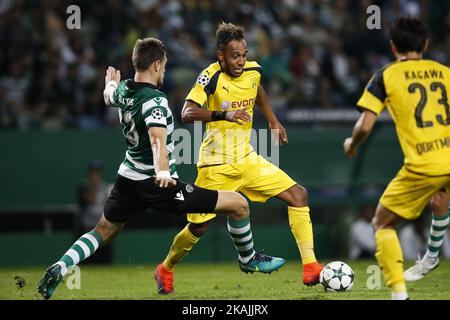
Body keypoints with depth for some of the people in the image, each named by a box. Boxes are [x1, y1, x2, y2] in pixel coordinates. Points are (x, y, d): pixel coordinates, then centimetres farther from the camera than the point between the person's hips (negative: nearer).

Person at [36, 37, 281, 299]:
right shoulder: (155, 100, -21)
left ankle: (60, 268, 4)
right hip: (159, 187, -8)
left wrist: (111, 83, 53)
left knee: (103, 232, 25)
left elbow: (109, 97, 29)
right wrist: (163, 173, -54)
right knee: (238, 204, -3)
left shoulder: (123, 89, 3)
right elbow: (157, 139, -39)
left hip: (128, 179, 8)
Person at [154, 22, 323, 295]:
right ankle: (166, 270, 27)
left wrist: (274, 121, 21)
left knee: (299, 195, -8)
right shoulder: (211, 76, -18)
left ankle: (310, 267, -10)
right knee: (198, 227, -1)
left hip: (247, 159, 5)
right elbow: (187, 113, -30)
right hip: (217, 164, -5)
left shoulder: (253, 71, 0)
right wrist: (223, 114, -42)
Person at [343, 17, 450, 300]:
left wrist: (352, 145, 19)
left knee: (383, 224, 15)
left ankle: (399, 292, 1)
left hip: (422, 167, -3)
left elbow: (364, 126, -2)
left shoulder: (385, 77, 4)